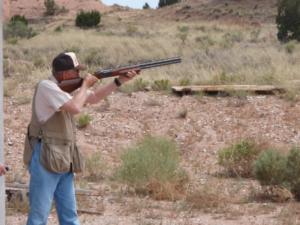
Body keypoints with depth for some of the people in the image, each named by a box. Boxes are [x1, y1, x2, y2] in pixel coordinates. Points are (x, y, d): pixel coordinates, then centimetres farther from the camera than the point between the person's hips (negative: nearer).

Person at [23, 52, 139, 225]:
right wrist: (85, 84, -8)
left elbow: (94, 97, 25)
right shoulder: (46, 87, -15)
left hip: (64, 162, 9)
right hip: (45, 159, -9)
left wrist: (120, 81, 16)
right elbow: (75, 107, -24)